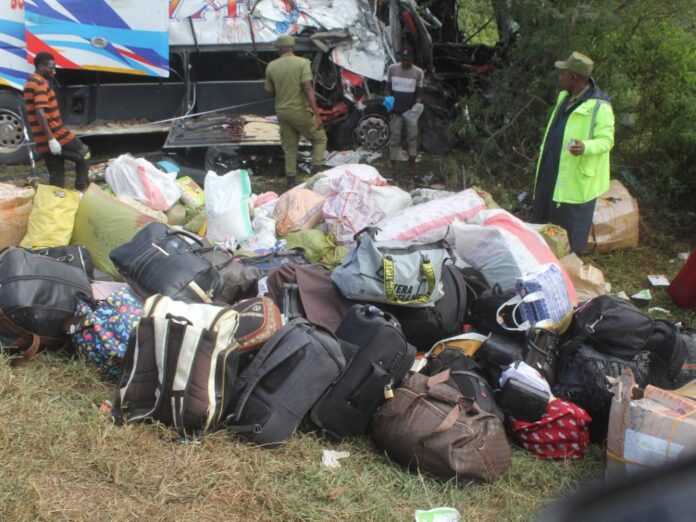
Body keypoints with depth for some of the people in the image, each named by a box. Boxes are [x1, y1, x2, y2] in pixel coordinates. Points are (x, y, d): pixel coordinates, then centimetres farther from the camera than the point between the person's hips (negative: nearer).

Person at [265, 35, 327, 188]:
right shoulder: (302, 62, -10)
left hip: (282, 111, 4)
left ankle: (291, 181, 14)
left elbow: (270, 92, 7)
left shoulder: (271, 66, 1)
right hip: (300, 111, -4)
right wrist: (317, 114, -21)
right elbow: (308, 89, -19)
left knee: (289, 147, 15)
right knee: (320, 138, 13)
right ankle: (315, 170, -2)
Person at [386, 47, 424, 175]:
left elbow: (419, 91, -1)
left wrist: (418, 104, -18)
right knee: (394, 137, 5)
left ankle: (412, 162, 21)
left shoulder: (418, 72, -6)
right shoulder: (392, 69, -4)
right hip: (396, 110, 0)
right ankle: (392, 162, 15)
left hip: (411, 110, 0)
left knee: (412, 137, 9)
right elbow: (388, 88, 5)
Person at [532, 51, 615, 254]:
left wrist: (585, 147, -39)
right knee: (542, 222, 18)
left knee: (571, 231, 2)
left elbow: (607, 140, -19)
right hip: (552, 172, 9)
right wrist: (543, 158, 24)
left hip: (575, 179, -9)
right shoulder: (565, 96, 9)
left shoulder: (599, 106, -19)